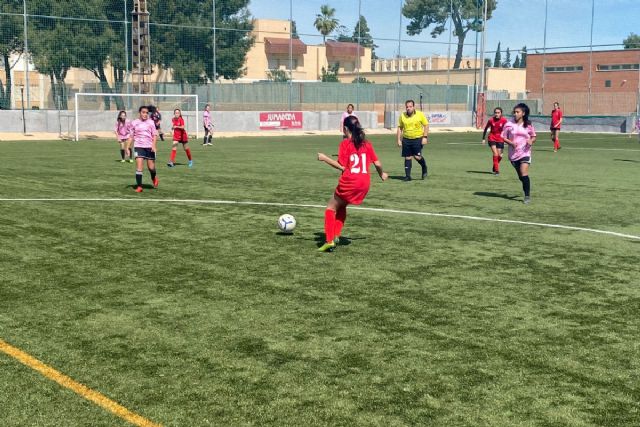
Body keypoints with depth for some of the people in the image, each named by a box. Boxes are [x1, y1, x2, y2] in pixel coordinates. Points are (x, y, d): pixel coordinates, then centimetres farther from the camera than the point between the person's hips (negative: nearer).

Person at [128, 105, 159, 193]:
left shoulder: (151, 122, 4)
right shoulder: (134, 123, 5)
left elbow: (154, 135, 3)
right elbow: (131, 136, 10)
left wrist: (153, 145, -12)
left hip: (149, 147, 0)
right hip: (138, 146, 0)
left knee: (151, 167, 5)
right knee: (139, 166, -12)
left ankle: (154, 178, 39)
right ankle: (139, 186, -6)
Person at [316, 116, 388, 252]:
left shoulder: (345, 143, -7)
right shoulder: (366, 144, 9)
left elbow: (342, 166, -12)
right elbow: (377, 163, 8)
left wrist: (324, 158, -4)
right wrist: (382, 174, 28)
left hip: (349, 182, -6)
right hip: (365, 183, 6)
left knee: (331, 207, 10)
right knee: (341, 205, 27)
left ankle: (330, 241, -1)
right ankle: (336, 236, 19)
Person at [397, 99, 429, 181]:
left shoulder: (420, 114, -6)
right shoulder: (402, 116, 2)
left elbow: (426, 125, -1)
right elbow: (400, 128, 9)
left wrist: (425, 137, -9)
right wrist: (399, 139, 4)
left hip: (418, 139, -3)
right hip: (406, 140, 3)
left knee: (417, 156, -12)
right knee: (407, 158, 3)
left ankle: (424, 168, 18)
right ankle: (407, 176, 10)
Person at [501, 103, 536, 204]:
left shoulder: (528, 125, 0)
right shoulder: (509, 125, -1)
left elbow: (533, 136, 12)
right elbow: (503, 137, 3)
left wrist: (531, 141, -10)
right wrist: (511, 142, -16)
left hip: (524, 153, -2)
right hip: (513, 153, 2)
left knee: (524, 174, -16)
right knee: (520, 176, 12)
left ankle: (527, 196, -8)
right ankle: (526, 187, 38)